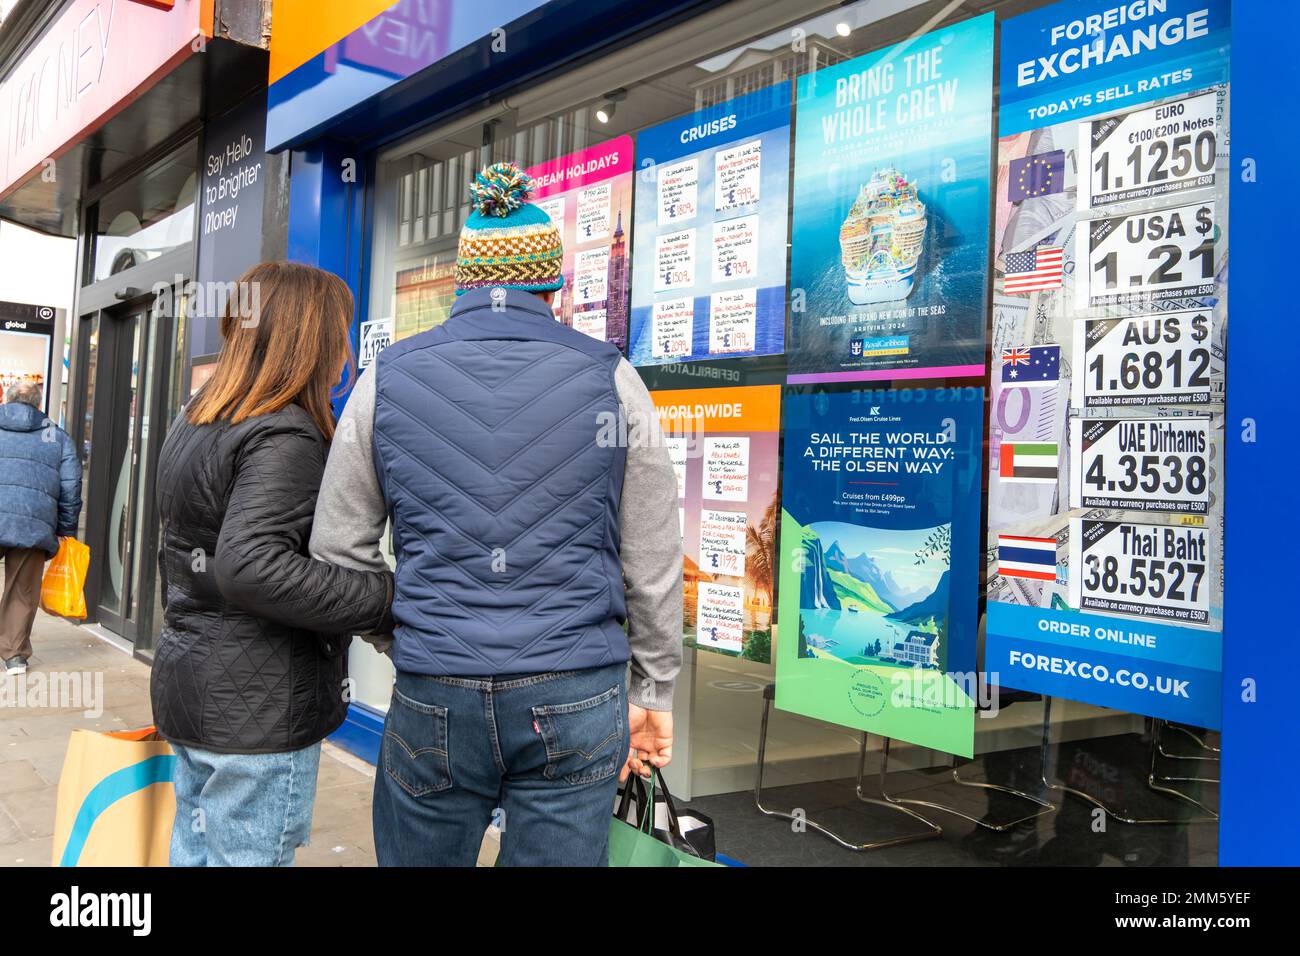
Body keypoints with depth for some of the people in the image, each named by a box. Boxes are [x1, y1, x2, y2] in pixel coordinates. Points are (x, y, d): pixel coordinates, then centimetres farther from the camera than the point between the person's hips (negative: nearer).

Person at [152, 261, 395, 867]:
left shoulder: (194, 423, 12)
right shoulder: (286, 437, -19)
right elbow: (249, 567, -31)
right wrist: (385, 597, -28)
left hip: (186, 682, 10)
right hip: (256, 709, -9)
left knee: (195, 849, 20)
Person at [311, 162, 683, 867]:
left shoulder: (386, 380, 3)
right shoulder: (609, 378, 0)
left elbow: (339, 549, 7)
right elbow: (654, 559, 2)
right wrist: (653, 692, 12)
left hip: (432, 701, 1)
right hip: (576, 702, 0)